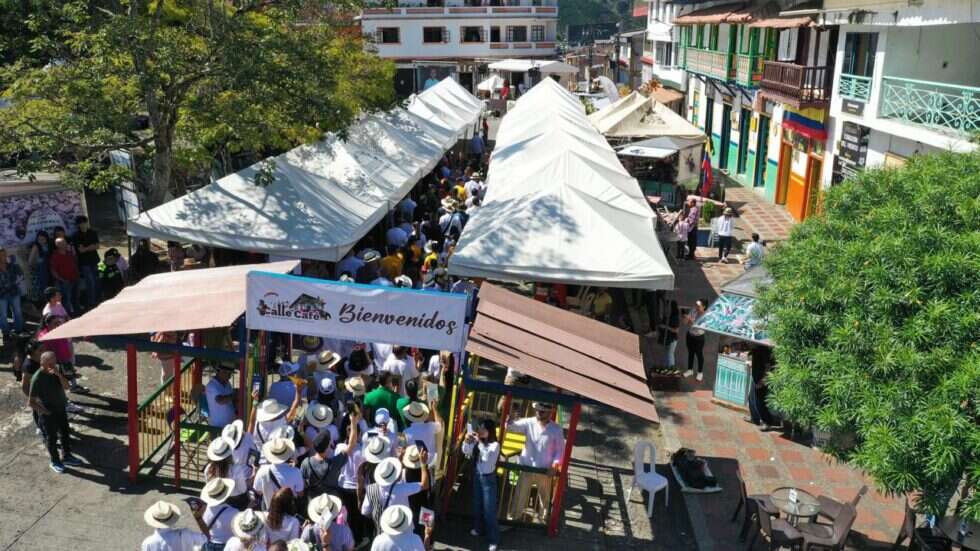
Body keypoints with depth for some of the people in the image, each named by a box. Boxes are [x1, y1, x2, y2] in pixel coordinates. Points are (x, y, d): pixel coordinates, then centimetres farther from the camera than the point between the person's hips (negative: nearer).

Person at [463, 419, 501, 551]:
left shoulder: (495, 445, -19)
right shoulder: (477, 441, -4)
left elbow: (488, 457, -34)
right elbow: (466, 452, 1)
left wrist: (480, 442, -34)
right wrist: (467, 441, -17)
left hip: (488, 478, -6)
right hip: (477, 476, 6)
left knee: (489, 508, -1)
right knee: (477, 504, 21)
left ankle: (493, 539, 6)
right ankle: (479, 529, 42)